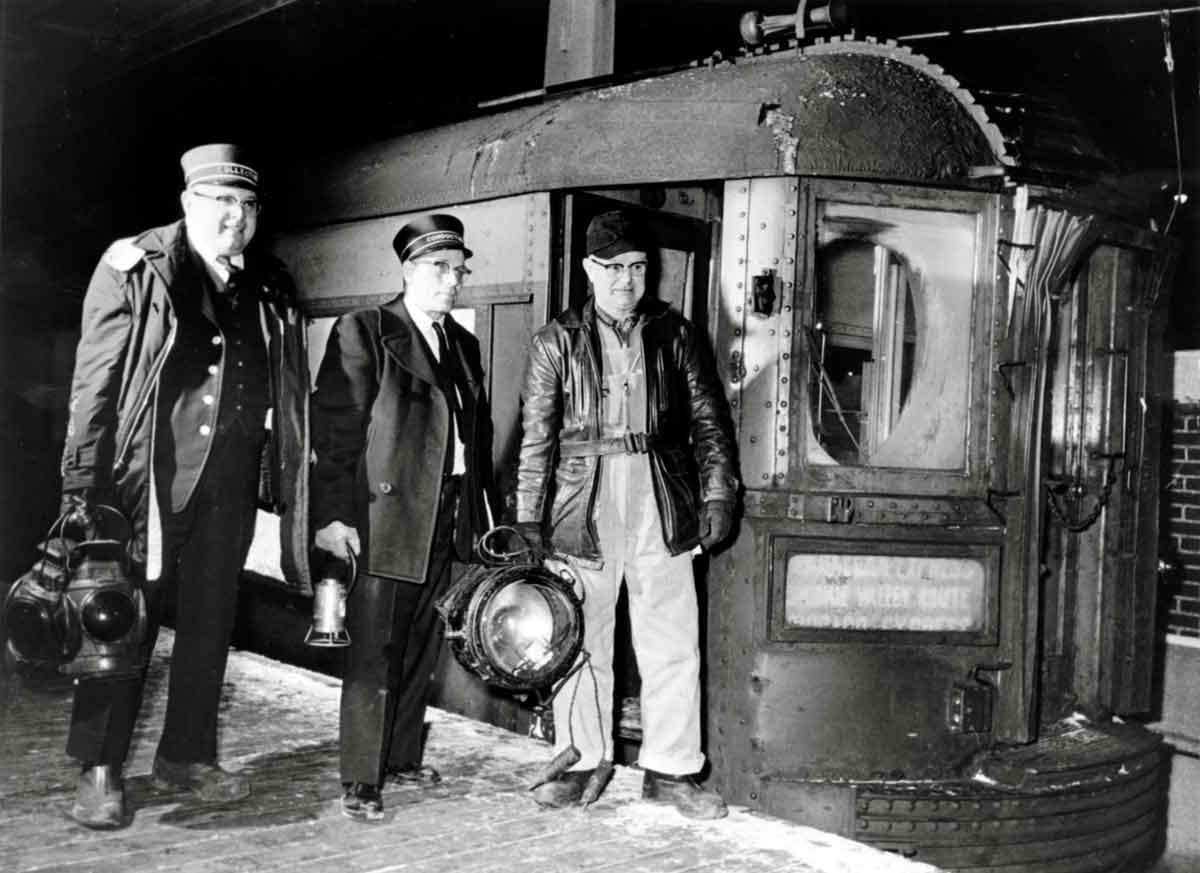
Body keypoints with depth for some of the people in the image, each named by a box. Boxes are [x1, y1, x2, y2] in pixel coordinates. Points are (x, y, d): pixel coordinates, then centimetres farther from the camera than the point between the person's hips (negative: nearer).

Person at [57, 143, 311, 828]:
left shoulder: (270, 289, 8)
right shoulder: (135, 268, -4)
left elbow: (289, 396, 11)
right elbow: (95, 380, -7)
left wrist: (290, 481, 7)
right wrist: (84, 484, -12)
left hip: (231, 487, 5)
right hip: (149, 481, -4)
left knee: (210, 623, 12)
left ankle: (187, 756, 27)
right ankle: (101, 771, 14)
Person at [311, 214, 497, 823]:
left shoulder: (463, 344, 16)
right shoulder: (364, 332, -4)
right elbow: (334, 426, -9)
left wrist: (484, 515, 13)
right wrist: (334, 514, -16)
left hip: (447, 521, 6)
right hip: (386, 518, -6)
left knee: (420, 650, 13)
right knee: (374, 653, -2)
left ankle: (403, 755, 26)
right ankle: (361, 779, 6)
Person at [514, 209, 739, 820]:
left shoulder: (676, 335, 8)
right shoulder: (557, 342, 5)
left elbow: (709, 420, 9)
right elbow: (536, 437, 4)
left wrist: (717, 494, 1)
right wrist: (529, 517, 0)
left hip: (662, 506, 1)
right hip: (584, 509, -1)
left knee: (672, 643, 4)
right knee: (581, 642, 7)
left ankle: (669, 769, 16)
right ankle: (582, 763, 22)